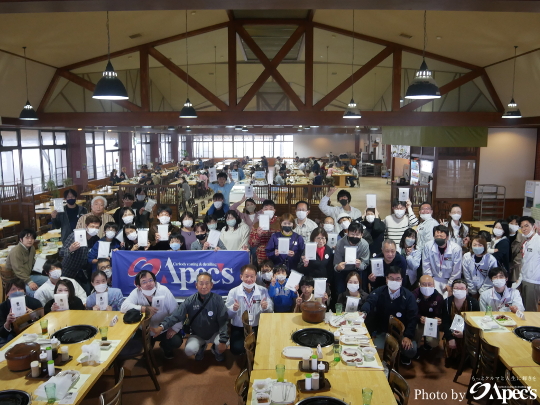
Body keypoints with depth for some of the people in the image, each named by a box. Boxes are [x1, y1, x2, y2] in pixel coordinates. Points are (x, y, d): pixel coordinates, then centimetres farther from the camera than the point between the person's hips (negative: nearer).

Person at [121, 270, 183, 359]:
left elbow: (175, 311, -13)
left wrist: (174, 328, -19)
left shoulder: (164, 290, -18)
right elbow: (124, 307, -29)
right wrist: (144, 308, -37)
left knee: (176, 341, -23)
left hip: (164, 330, -1)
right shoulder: (136, 293, -14)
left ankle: (165, 347, 16)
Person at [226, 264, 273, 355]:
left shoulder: (263, 291, 1)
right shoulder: (233, 292, -2)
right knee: (237, 349, -24)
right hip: (238, 328, 0)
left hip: (258, 327, 1)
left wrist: (265, 307, -22)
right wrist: (233, 309, -23)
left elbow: (271, 310, 1)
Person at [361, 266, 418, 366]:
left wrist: (408, 336, -20)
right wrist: (364, 312, -47)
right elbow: (369, 302, -23)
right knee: (377, 350, -24)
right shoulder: (379, 292, -5)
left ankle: (405, 357, 17)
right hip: (382, 331, 0)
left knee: (411, 350, -23)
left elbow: (413, 317, -9)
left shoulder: (408, 296, -5)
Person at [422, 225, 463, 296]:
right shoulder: (428, 246, -11)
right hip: (434, 279, 1)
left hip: (449, 280, 0)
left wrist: (450, 284, -5)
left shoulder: (456, 248, -14)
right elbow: (426, 266, -3)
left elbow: (456, 270, -7)